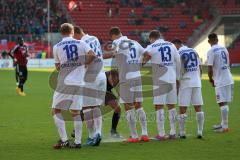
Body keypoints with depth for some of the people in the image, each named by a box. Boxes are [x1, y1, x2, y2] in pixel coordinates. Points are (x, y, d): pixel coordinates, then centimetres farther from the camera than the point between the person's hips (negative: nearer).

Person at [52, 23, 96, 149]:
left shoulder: (57, 47, 0)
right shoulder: (81, 44, 4)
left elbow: (58, 67, 7)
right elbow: (92, 55, -10)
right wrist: (84, 64, 7)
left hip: (64, 83, -3)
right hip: (78, 83, 3)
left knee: (56, 110, 6)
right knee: (76, 112, 10)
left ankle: (64, 140, -3)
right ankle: (77, 142, 7)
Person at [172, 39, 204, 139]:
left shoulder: (178, 54, -6)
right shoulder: (194, 51, 11)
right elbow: (200, 69, 14)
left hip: (185, 83, -5)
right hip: (197, 82, 5)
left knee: (183, 109, 1)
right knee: (198, 108, 7)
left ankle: (182, 133, 4)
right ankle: (200, 132, 7)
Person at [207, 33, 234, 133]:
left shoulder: (211, 51, -9)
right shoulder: (224, 49, 13)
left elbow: (210, 69, -14)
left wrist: (211, 79, 3)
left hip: (220, 81, -7)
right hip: (229, 79, 7)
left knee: (222, 103, -6)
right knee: (225, 103, 16)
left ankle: (225, 127, -6)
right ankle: (223, 124, 25)